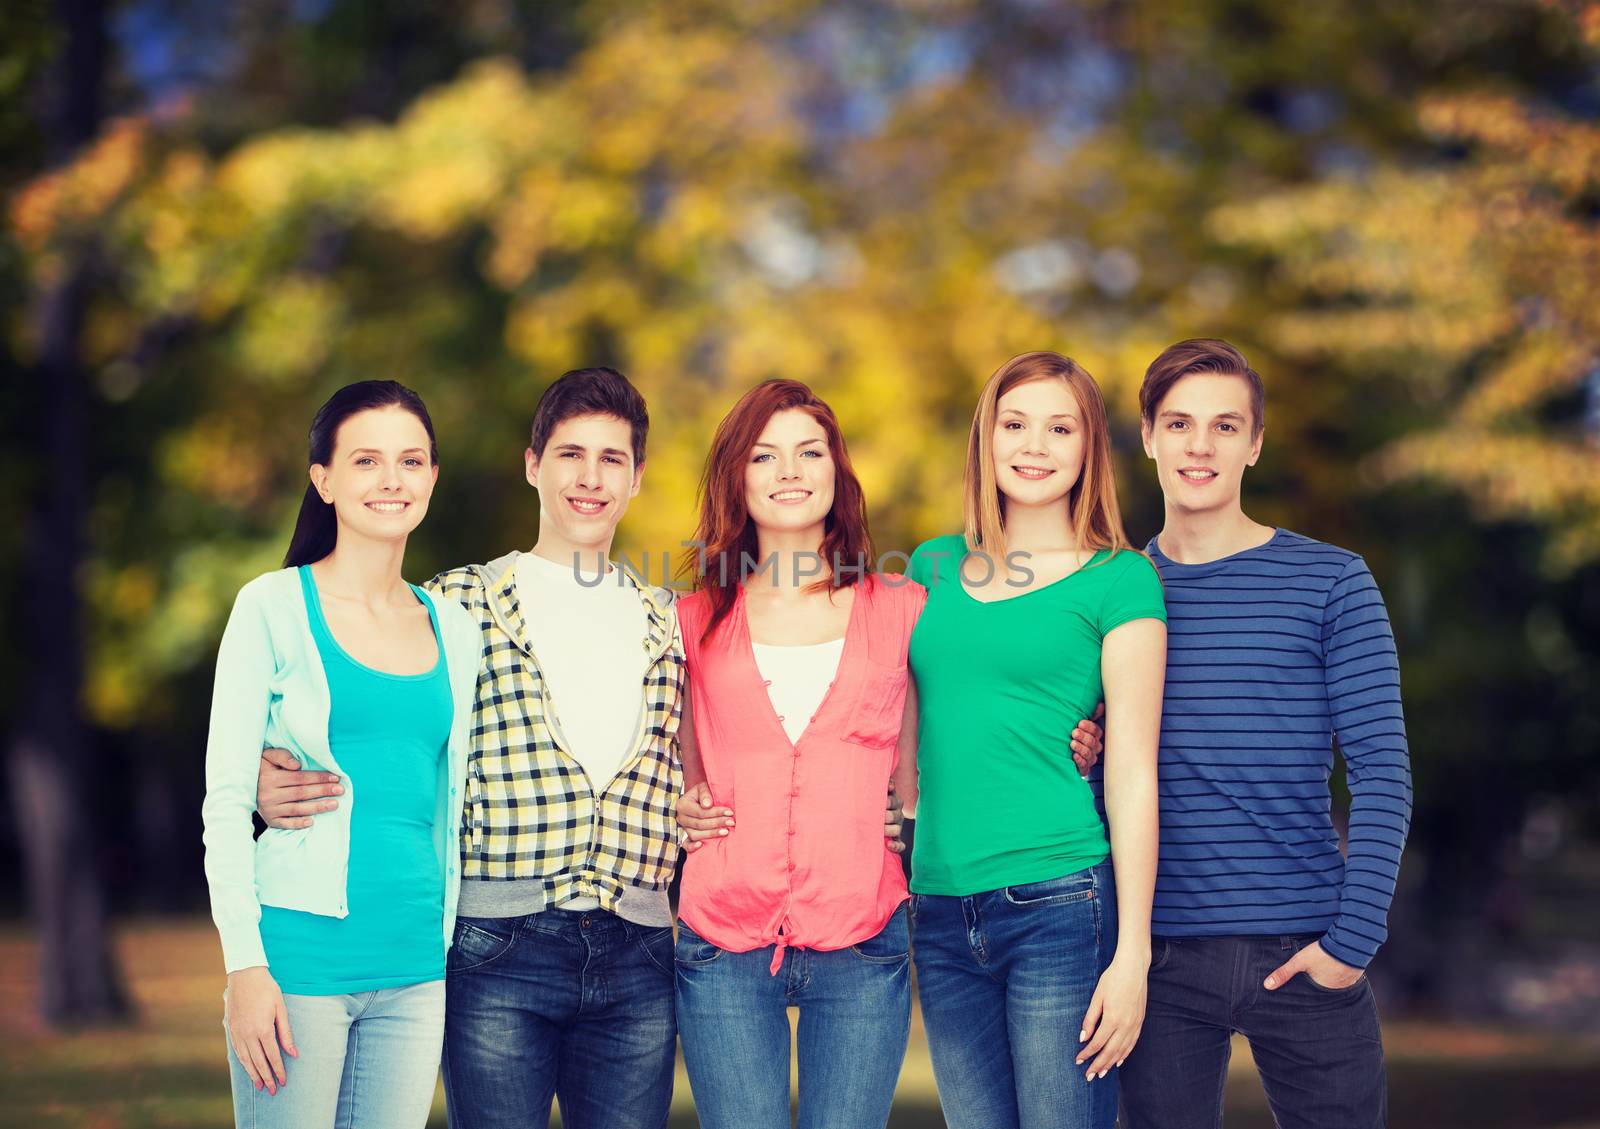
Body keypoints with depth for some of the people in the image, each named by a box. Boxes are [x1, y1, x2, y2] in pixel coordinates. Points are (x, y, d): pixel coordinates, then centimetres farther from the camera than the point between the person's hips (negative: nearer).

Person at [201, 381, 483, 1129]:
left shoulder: (453, 631, 12)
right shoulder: (274, 608, -1)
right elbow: (226, 797, -5)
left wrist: (455, 946, 13)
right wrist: (245, 965, -12)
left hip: (415, 967, 4)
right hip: (300, 954, -4)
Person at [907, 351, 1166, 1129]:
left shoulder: (1119, 579, 0)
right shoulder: (933, 568, 13)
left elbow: (1134, 771, -4)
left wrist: (1132, 952, -9)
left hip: (1060, 905, -4)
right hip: (941, 913, 4)